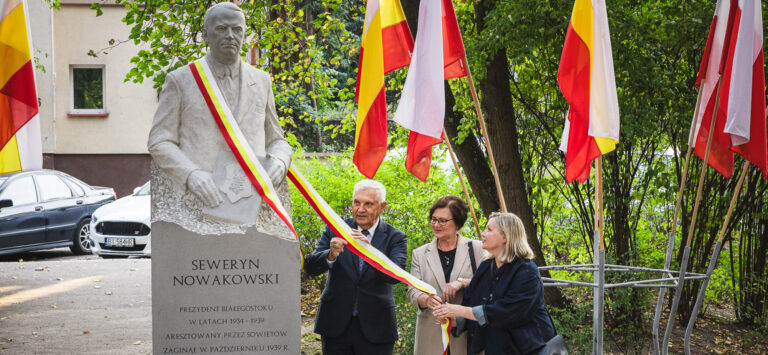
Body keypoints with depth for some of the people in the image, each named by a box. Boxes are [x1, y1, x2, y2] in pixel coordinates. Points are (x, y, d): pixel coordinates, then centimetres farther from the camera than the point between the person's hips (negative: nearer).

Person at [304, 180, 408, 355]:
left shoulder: (395, 238, -1)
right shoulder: (335, 230, 3)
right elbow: (310, 267, -6)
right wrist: (331, 255, -28)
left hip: (375, 327, -1)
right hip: (336, 325, 1)